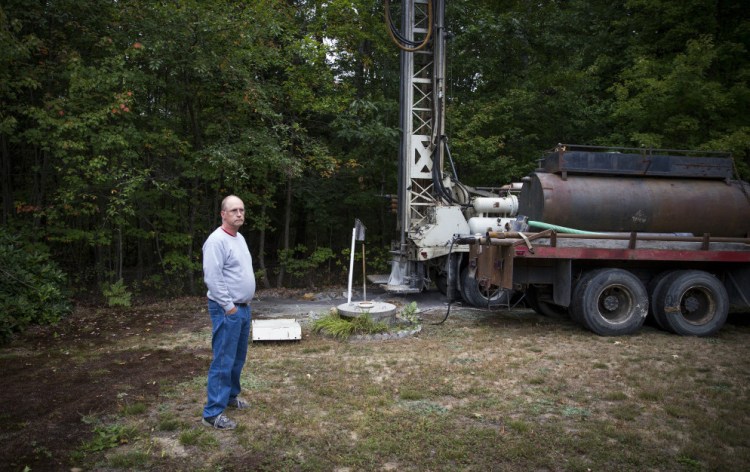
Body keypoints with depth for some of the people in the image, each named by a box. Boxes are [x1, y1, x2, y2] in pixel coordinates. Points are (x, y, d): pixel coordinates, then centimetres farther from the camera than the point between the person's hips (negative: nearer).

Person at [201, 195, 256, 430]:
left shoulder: (239, 238, 13)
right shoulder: (217, 240, -18)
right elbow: (212, 278, -23)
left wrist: (243, 305, 17)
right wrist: (229, 306, -19)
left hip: (243, 307, 9)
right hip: (227, 310, -9)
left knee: (238, 358, 18)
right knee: (223, 361, -6)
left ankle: (230, 395, 33)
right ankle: (213, 412, 1)